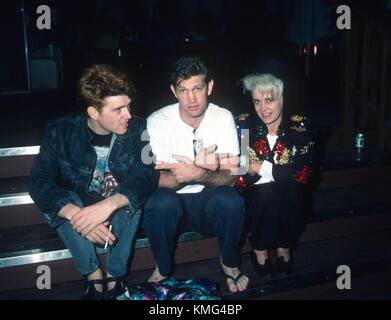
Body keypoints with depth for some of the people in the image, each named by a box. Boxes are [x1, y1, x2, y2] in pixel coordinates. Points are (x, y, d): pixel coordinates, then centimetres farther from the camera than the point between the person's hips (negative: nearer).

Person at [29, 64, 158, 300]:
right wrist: (76, 215, -43)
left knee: (130, 197, -32)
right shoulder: (61, 131, -15)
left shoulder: (138, 129, -15)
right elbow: (39, 181, -25)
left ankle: (115, 277, -18)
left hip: (122, 215, 0)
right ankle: (94, 275, -19)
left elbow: (148, 175, -28)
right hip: (79, 205, 1)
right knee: (53, 201, -29)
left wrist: (110, 204, -48)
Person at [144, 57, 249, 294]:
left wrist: (199, 175, -34)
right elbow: (156, 179, -16)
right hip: (173, 205, -1)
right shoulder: (157, 122, -11)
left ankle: (229, 262, 0)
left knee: (229, 199, -32)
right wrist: (197, 169, -35)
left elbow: (230, 176, -11)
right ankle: (163, 267, -4)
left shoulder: (224, 118, -6)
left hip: (210, 203, 1)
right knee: (162, 201, -34)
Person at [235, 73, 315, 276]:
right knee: (266, 193, -31)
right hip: (254, 196, -1)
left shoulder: (299, 126, -7)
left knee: (291, 191, -30)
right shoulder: (244, 125, -8)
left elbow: (303, 173, -16)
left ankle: (284, 247, -3)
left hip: (288, 197, 1)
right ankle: (259, 249, -6)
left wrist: (261, 168, -21)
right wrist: (279, 172, -26)